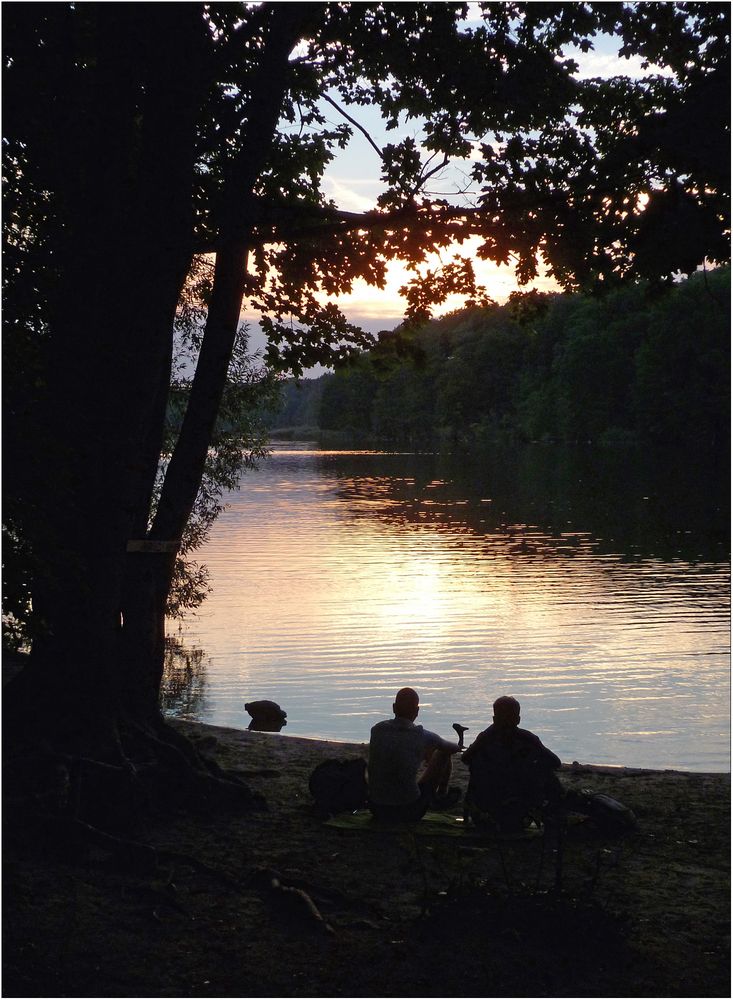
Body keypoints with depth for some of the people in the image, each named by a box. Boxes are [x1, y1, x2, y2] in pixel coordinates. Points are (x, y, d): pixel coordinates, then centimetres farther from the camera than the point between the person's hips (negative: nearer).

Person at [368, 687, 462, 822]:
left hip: (377, 811, 3)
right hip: (410, 813, -3)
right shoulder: (422, 736, -12)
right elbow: (454, 748, 8)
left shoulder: (377, 730, -2)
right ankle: (442, 795, 36)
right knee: (442, 753, 13)